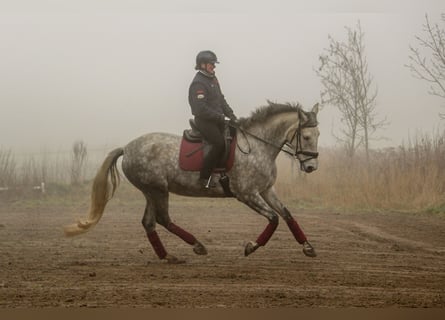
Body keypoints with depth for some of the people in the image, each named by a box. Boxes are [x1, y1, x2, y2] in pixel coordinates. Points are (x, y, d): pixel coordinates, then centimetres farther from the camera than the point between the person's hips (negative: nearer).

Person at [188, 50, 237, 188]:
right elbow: (201, 108, -22)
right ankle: (204, 177, -16)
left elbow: (221, 99, 21)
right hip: (204, 121, -10)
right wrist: (219, 116, -19)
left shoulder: (213, 79, 15)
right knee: (219, 143, -22)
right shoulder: (198, 84, -16)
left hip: (217, 119, 10)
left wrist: (230, 114, 8)